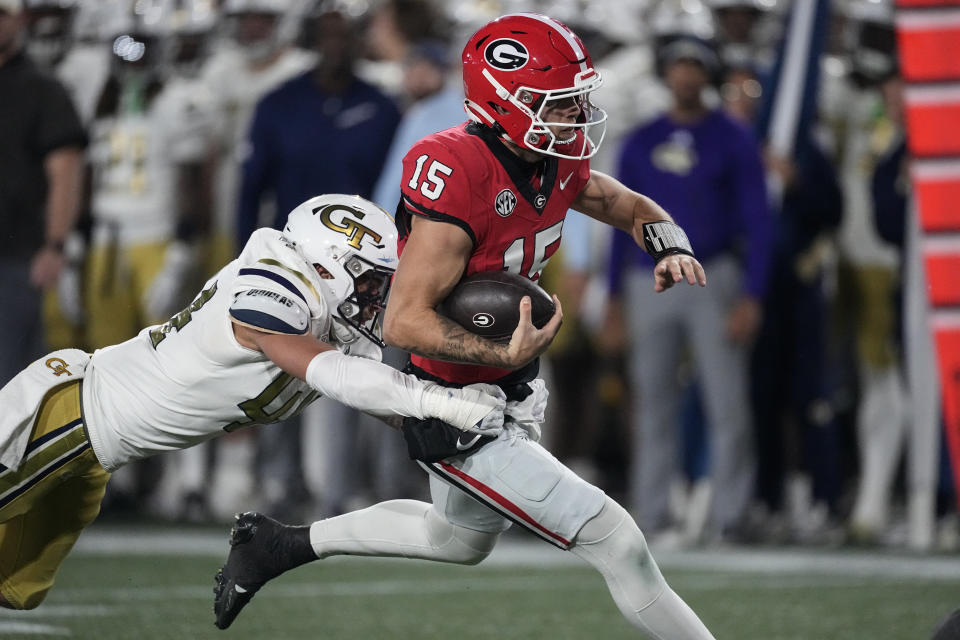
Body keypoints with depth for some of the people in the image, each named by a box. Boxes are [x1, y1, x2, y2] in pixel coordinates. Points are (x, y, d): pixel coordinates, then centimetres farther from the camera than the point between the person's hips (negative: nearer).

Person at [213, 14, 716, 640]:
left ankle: (280, 545, 43)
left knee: (462, 540, 33)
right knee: (612, 538, -11)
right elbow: (405, 322, -31)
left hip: (510, 394, 10)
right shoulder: (459, 174, -31)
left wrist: (671, 247, -8)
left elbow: (635, 208, 14)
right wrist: (505, 354, -37)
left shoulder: (559, 163, -5)